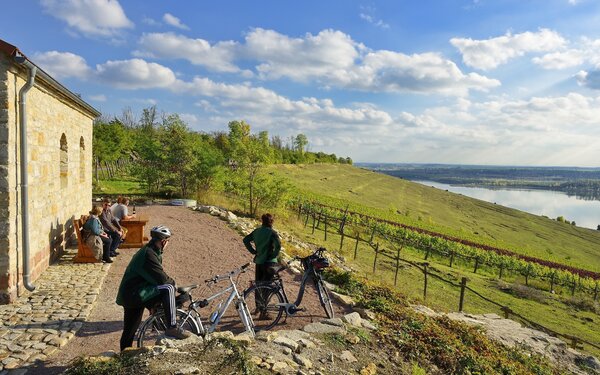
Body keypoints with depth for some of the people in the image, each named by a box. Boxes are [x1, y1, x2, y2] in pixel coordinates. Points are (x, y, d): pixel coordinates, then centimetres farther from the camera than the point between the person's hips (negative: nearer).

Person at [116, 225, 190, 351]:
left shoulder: (148, 251, 13)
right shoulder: (149, 254, -20)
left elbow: (158, 276, 22)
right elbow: (162, 279, -22)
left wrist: (170, 281, 16)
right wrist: (173, 283, -4)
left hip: (128, 296, 11)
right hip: (134, 295, -11)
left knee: (129, 331, 21)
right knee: (168, 288, -23)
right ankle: (172, 328, -20)